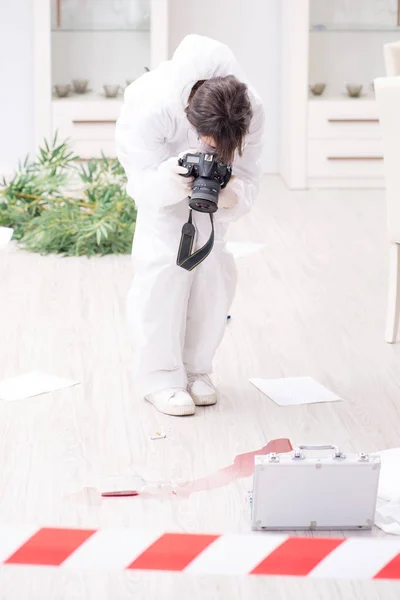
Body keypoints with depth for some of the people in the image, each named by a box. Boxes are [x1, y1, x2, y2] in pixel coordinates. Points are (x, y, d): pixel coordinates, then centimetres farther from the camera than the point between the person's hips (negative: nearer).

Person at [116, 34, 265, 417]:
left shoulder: (250, 111, -35)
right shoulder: (153, 108, -43)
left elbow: (247, 179, -26)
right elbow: (144, 187, -33)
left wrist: (231, 197, -50)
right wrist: (168, 181, -57)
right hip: (154, 156, -3)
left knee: (211, 262, -6)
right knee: (165, 258, -17)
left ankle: (195, 369, 9)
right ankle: (160, 376, -10)